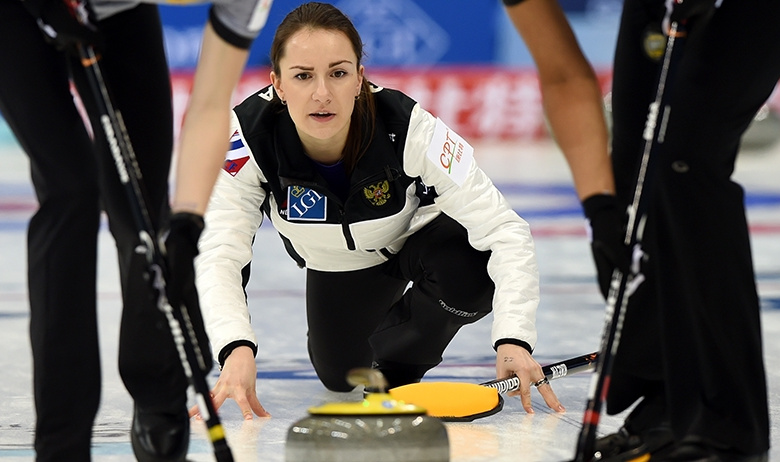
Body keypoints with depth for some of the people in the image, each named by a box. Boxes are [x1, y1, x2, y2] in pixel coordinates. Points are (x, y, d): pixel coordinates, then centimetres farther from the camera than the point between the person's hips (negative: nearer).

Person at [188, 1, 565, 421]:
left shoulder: (407, 127, -39)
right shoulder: (249, 138, -36)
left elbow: (503, 229, -39)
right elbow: (217, 254, -40)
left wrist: (513, 341, -52)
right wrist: (237, 350, -60)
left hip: (419, 234, -2)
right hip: (336, 265, 2)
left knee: (473, 277, -33)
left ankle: (399, 363, -1)